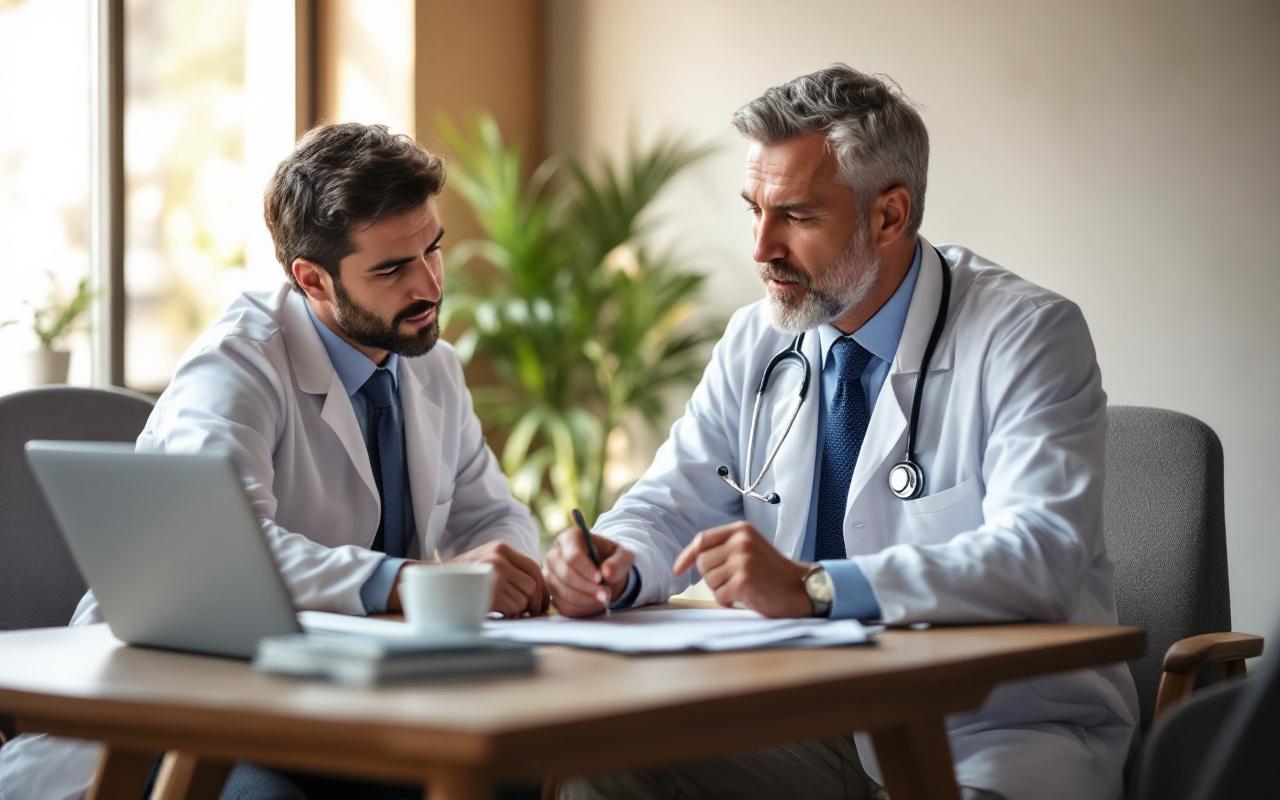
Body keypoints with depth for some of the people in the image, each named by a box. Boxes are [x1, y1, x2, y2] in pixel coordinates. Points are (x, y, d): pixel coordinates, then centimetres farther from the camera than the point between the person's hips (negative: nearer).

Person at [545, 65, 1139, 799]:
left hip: (995, 733, -4)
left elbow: (1039, 552, -24)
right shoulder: (758, 341, 7)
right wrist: (615, 561, -14)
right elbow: (674, 504, 11)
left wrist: (811, 587, -35)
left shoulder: (1029, 336, -11)